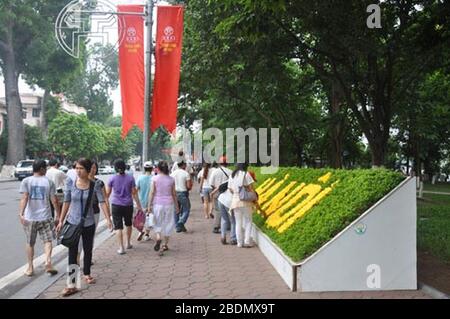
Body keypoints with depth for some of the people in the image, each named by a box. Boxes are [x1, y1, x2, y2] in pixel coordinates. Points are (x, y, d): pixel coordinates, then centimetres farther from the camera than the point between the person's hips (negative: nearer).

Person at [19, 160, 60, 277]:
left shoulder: (26, 181, -1)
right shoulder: (49, 182, -1)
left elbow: (24, 198, -14)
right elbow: (54, 201, -2)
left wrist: (21, 213, -19)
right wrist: (58, 215, 7)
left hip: (30, 217, 1)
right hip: (45, 217, -1)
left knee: (30, 243, 15)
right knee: (48, 240, 9)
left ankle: (30, 268, 22)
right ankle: (48, 261, -12)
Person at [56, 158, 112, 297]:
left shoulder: (94, 185, -9)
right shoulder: (70, 183, -6)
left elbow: (102, 201, -12)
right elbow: (66, 202, 2)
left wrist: (108, 218, -22)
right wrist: (61, 220, 4)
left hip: (89, 223, 0)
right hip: (72, 222, 0)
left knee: (88, 250, 16)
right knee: (72, 252, -2)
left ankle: (87, 274, 37)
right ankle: (71, 284, 1)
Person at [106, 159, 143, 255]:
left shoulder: (112, 179, -3)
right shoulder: (130, 178, -3)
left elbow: (107, 193, 2)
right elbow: (134, 193, -3)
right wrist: (139, 205, 2)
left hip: (116, 205, -1)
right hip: (128, 205, 1)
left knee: (119, 227, 2)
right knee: (129, 224, 22)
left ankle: (121, 248, 0)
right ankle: (128, 243, 33)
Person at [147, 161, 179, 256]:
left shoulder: (155, 179, -5)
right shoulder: (171, 179, 0)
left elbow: (152, 193, -6)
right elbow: (174, 194, 3)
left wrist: (149, 205, 1)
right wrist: (177, 206, 11)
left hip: (158, 203, -1)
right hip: (169, 203, 1)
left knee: (158, 223, 12)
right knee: (168, 223, 11)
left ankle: (158, 238, -15)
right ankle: (165, 244, 18)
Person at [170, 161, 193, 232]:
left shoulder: (172, 174, 4)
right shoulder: (186, 174, -9)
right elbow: (189, 186, -13)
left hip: (174, 193, 5)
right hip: (183, 194, -4)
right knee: (186, 210, 6)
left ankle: (177, 227, 14)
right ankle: (181, 222, -14)